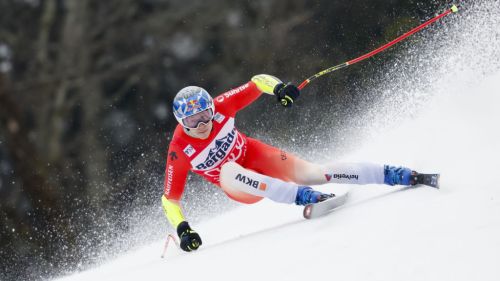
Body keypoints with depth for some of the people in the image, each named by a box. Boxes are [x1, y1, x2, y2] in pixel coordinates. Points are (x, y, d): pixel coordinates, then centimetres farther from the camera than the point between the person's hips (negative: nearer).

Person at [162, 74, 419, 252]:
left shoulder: (218, 108, -18)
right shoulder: (179, 152, -21)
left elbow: (257, 83, -9)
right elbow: (169, 199, -13)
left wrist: (278, 87, -29)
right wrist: (182, 229, -27)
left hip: (257, 157, 1)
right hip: (239, 185, -1)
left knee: (311, 172, -21)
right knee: (229, 171, -37)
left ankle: (398, 175, -22)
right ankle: (301, 195, -49)